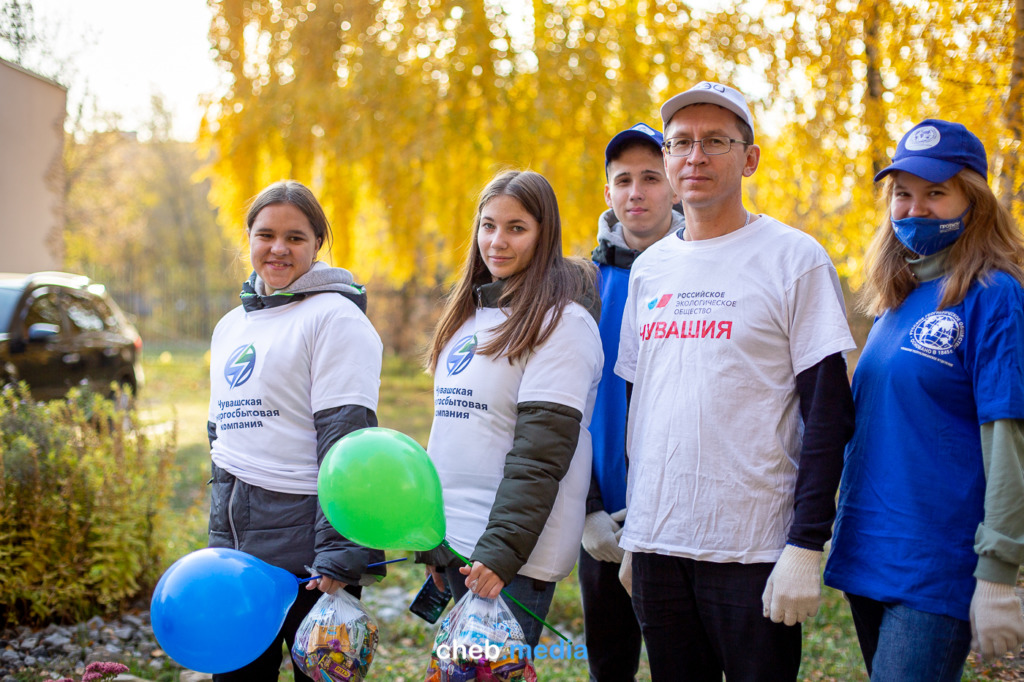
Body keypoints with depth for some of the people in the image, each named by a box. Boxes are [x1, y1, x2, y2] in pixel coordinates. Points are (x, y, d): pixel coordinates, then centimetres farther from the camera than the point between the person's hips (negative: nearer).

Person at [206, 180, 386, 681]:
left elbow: (347, 446, -15)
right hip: (236, 545, 7)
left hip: (304, 542, -7)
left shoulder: (336, 318, -7)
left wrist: (340, 556, -21)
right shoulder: (230, 326, 17)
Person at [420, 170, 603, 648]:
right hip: (452, 539, 8)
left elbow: (541, 452, -18)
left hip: (511, 554, -8)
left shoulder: (563, 322, -10)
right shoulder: (470, 314, 14)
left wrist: (502, 549, -24)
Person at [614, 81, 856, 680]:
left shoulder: (795, 258, -4)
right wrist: (632, 526, 15)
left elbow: (828, 413, -8)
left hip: (753, 546, -5)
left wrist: (807, 546, -14)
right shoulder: (649, 267, 12)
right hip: (656, 542, 5)